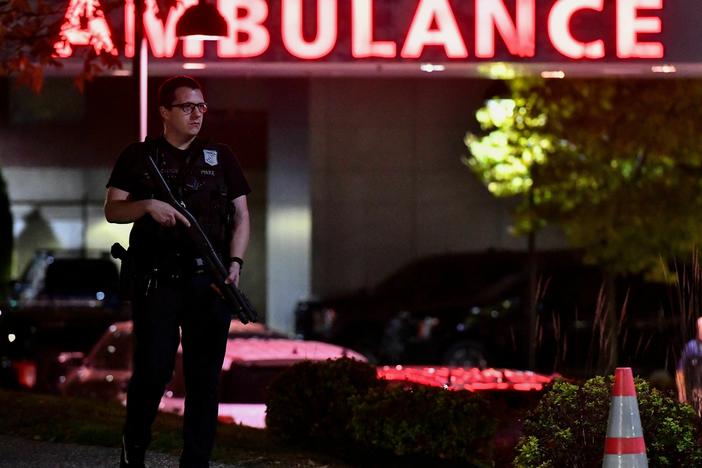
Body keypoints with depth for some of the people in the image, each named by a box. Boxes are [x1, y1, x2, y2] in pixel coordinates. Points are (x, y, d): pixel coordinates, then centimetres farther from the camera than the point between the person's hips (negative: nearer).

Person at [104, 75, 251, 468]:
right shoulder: (138, 157, 8)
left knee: (205, 377, 1)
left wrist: (235, 263, -5)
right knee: (152, 371, -5)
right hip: (157, 282, -2)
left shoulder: (220, 157, 12)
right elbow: (112, 210, 3)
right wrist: (148, 205, -17)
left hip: (209, 282, 2)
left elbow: (241, 215, 10)